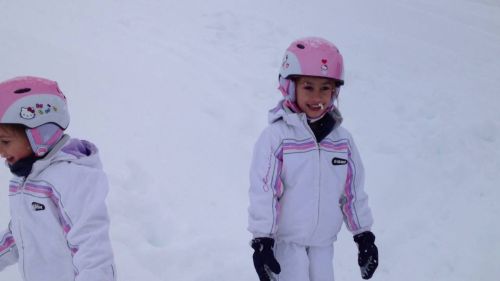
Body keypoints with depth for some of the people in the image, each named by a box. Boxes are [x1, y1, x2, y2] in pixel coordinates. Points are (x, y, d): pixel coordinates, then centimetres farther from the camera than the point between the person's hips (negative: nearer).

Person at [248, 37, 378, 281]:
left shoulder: (342, 139, 1)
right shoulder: (276, 136, -15)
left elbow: (354, 191, 9)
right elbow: (262, 192, -14)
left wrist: (364, 236, 11)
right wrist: (261, 240, -15)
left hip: (323, 241, 5)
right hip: (286, 240, -5)